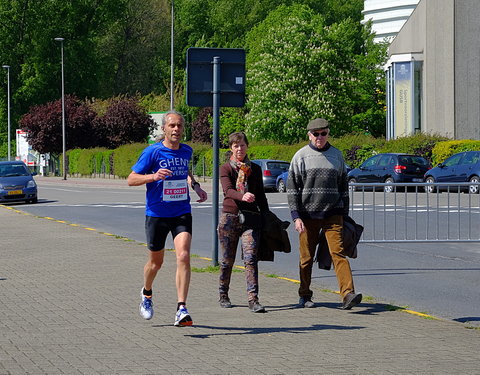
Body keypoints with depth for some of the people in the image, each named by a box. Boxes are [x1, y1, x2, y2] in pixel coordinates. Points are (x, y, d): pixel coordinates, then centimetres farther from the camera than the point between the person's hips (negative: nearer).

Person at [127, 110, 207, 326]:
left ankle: (181, 309, -19)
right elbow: (131, 179, -10)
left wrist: (195, 186, 11)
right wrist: (153, 176, -27)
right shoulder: (152, 152, -9)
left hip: (182, 213, 2)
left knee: (183, 256, -17)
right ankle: (147, 294, 43)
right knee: (156, 262, 11)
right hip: (156, 214, -2)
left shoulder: (186, 151, 6)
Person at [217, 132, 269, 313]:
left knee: (251, 258, -12)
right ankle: (223, 295, 24)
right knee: (227, 259, 7)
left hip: (251, 218, 1)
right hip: (229, 216, -1)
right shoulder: (226, 168, 2)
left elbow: (261, 196, 18)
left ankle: (253, 299, -17)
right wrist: (242, 196, -36)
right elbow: (228, 190, -16)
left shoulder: (255, 169, 12)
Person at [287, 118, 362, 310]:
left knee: (338, 252, -12)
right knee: (306, 257, 6)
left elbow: (343, 186, 18)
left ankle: (348, 294, -22)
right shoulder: (301, 156, 2)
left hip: (332, 214, 1)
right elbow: (292, 187, 0)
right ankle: (305, 296, 20)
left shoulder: (336, 155, 11)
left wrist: (344, 214, 14)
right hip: (308, 214, -1)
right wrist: (296, 216, -9)